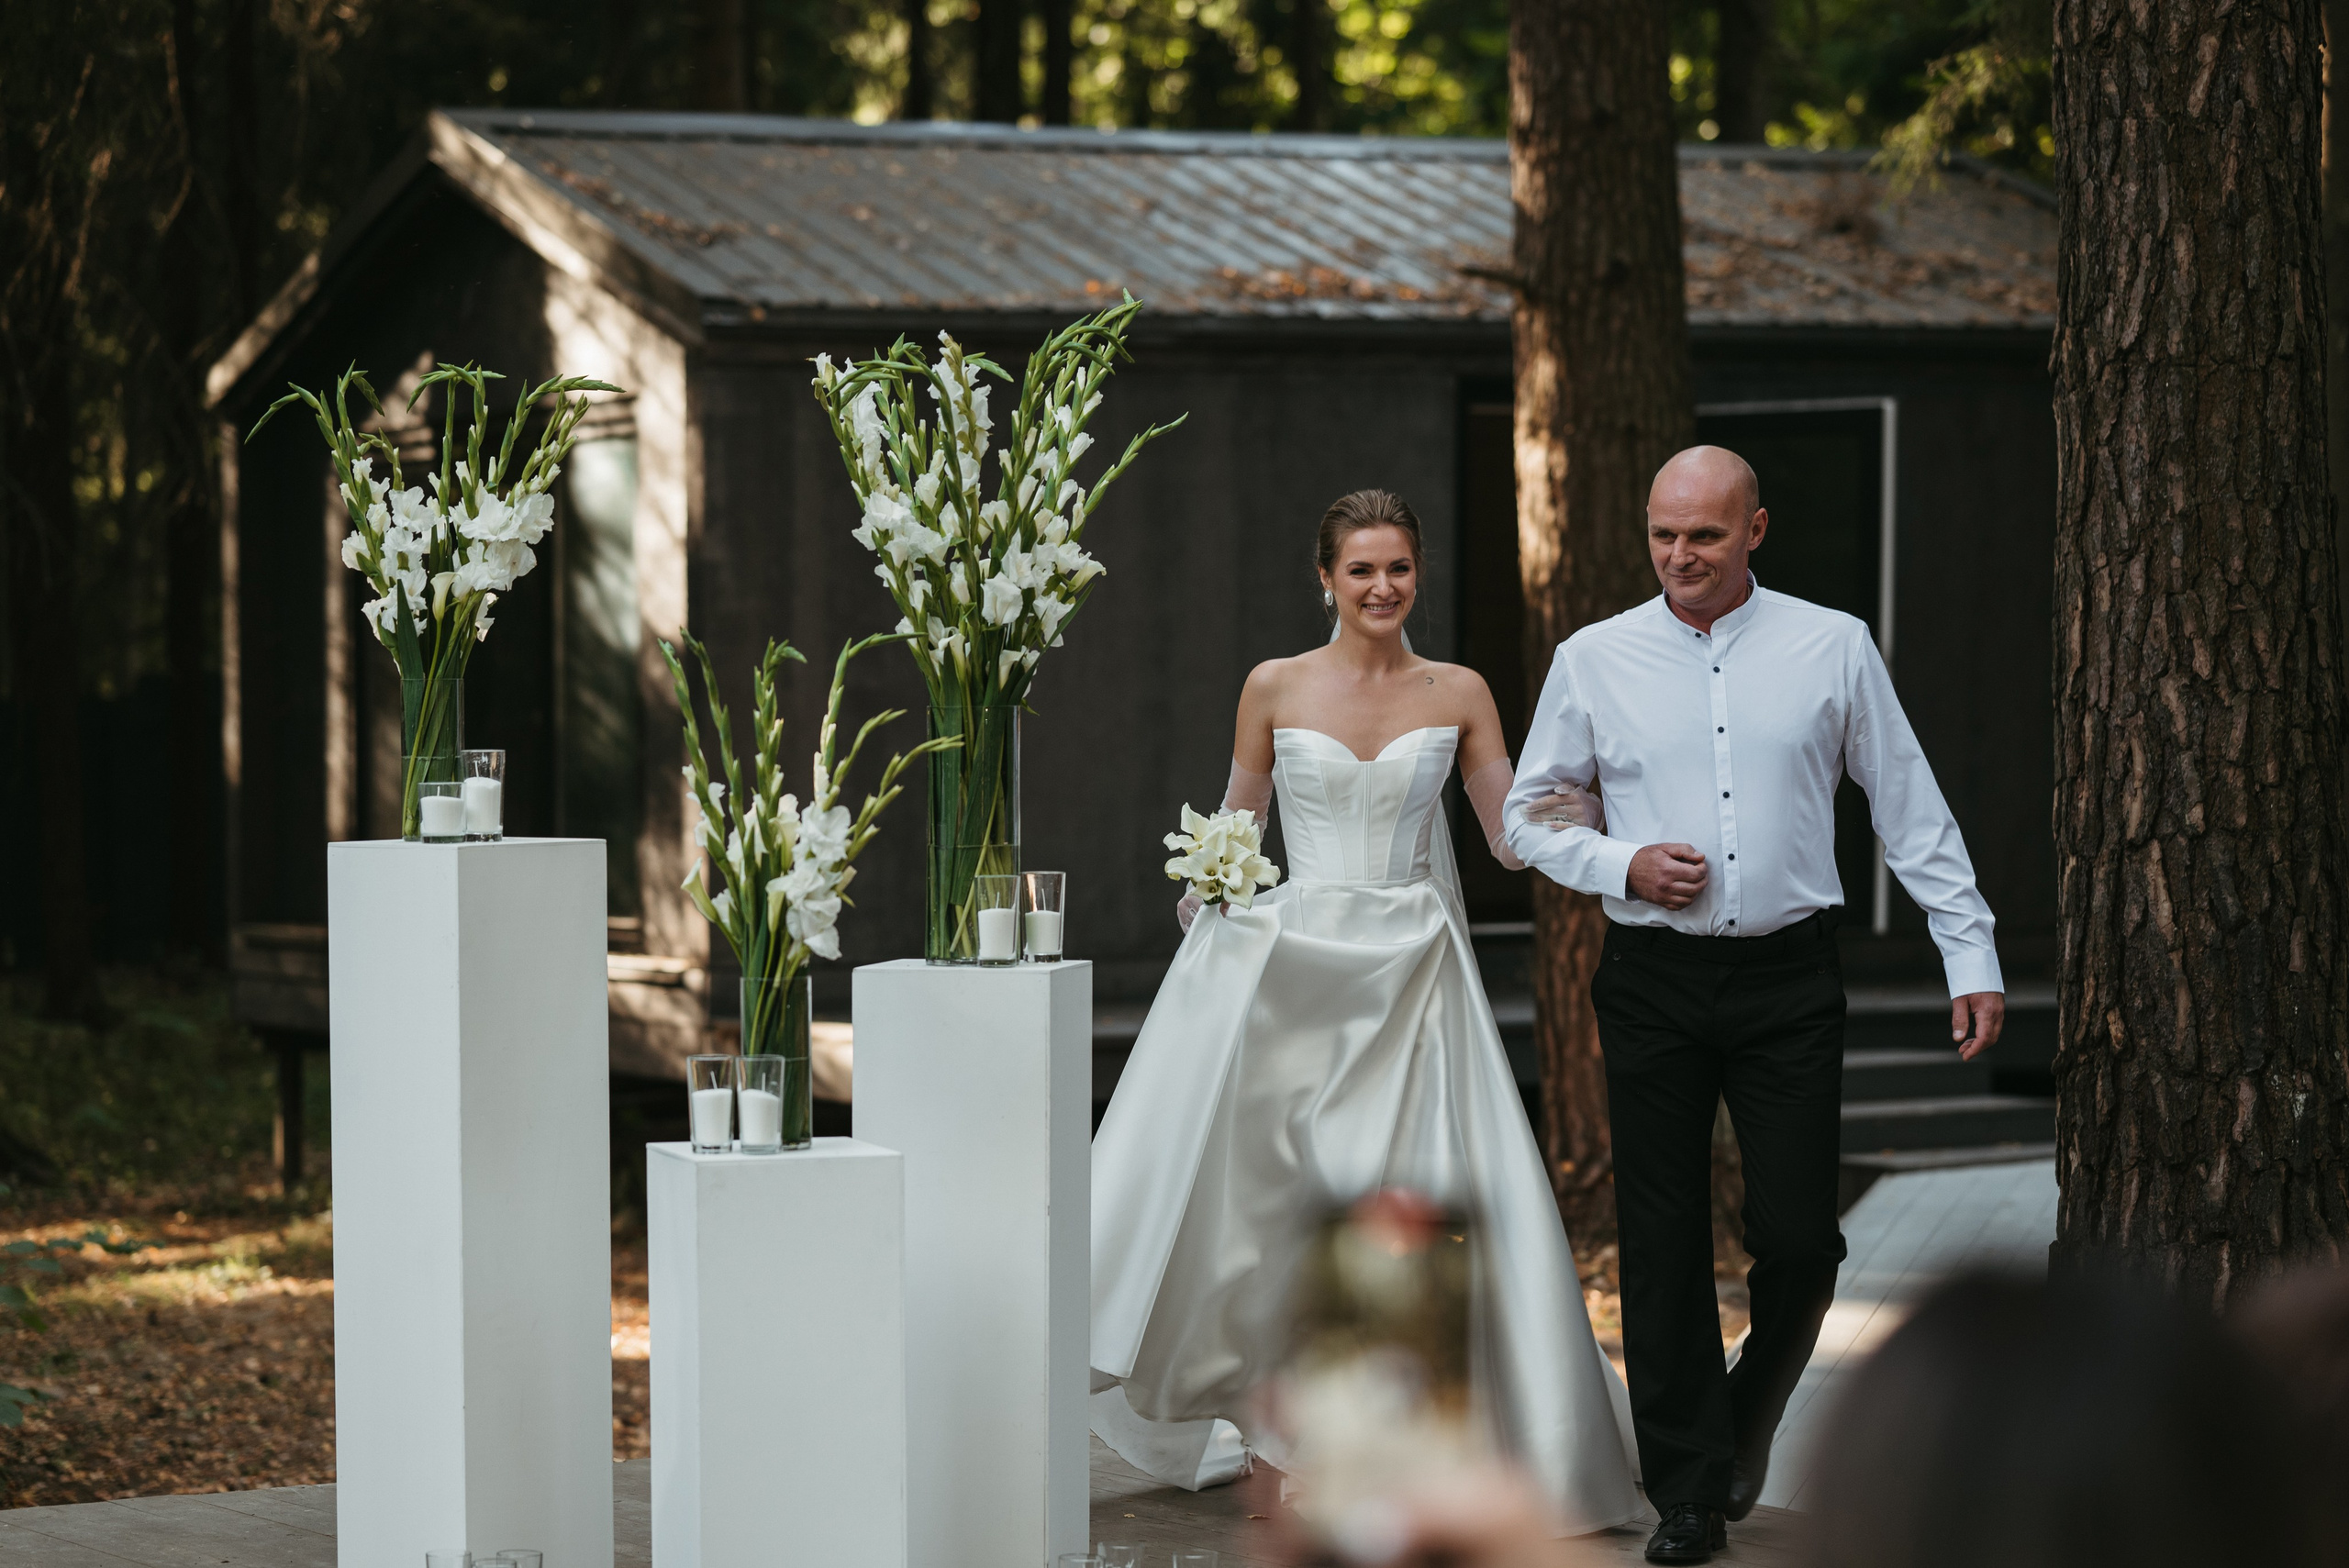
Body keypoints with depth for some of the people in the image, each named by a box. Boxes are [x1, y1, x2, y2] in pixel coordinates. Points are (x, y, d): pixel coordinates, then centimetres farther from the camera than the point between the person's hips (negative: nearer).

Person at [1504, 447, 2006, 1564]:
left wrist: (1971, 957, 2)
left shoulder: (1833, 648, 2)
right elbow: (1529, 814, 12)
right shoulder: (1593, 660, 4)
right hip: (1653, 983, 1)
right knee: (1663, 1248, 2)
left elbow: (1912, 812, 6)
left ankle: (1750, 1416, 27)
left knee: (1799, 1236, -3)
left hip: (1790, 980, -1)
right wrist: (1622, 865, -6)